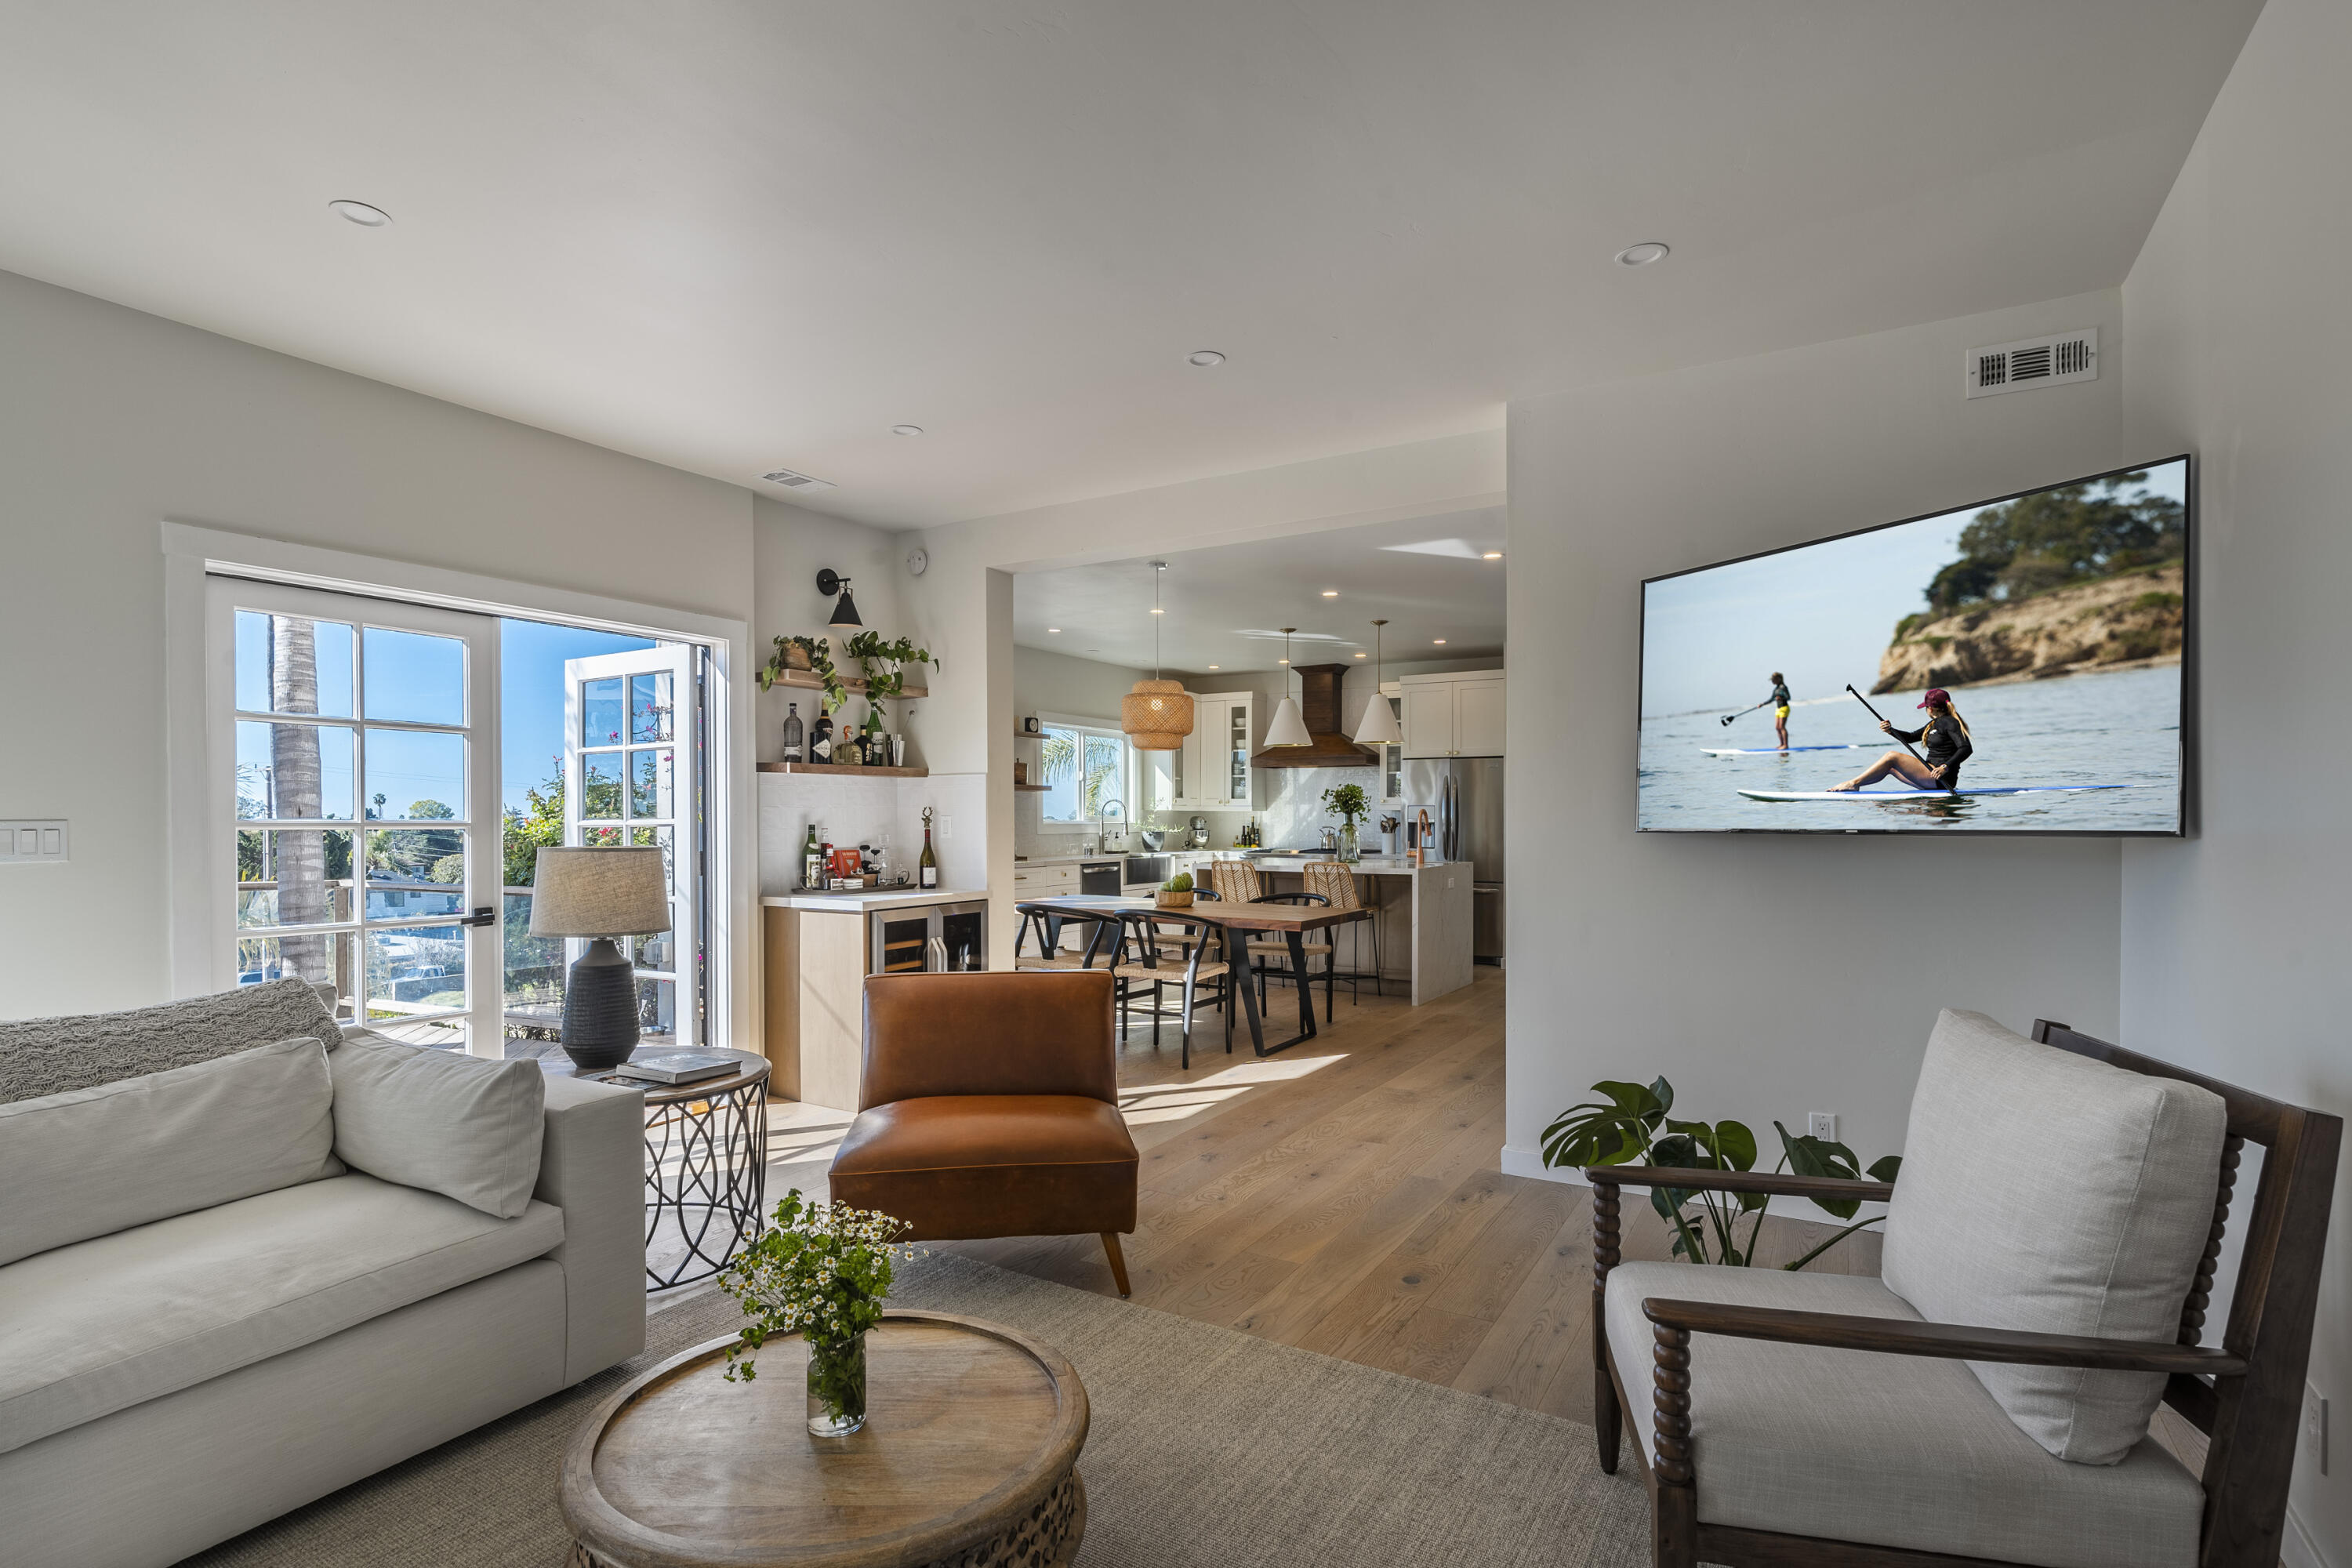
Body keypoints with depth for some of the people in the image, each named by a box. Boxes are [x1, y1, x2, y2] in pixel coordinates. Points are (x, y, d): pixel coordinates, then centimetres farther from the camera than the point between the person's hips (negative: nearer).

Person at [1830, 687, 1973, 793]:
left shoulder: (1950, 723, -11)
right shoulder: (1935, 723, 19)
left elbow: (1967, 748, -22)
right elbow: (1911, 737, 22)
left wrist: (1946, 767, -32)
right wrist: (1891, 730, 3)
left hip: (1942, 779, -10)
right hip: (1932, 779, 10)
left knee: (1892, 757, -14)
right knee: (1890, 767, 14)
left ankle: (1854, 783, -11)